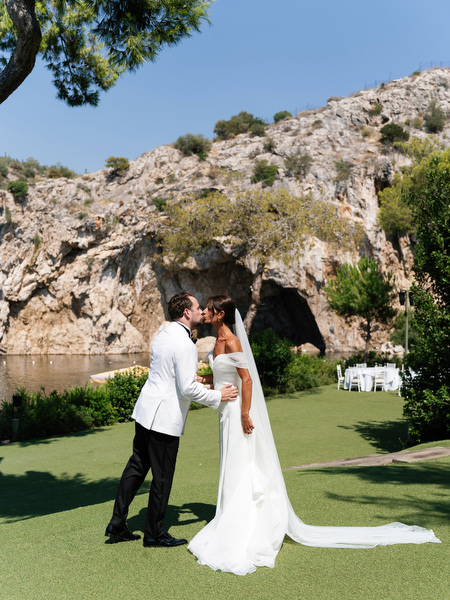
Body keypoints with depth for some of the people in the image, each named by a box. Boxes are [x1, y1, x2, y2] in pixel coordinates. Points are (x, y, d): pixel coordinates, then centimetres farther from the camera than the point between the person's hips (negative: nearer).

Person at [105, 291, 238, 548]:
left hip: (146, 411, 9)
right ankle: (155, 533, 21)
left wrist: (193, 379, 23)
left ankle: (117, 524, 25)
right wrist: (218, 396, -8)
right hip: (165, 418, -9)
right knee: (162, 477, 6)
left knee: (137, 467, 17)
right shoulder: (184, 344, -20)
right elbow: (188, 389, -21)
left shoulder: (165, 334, 10)